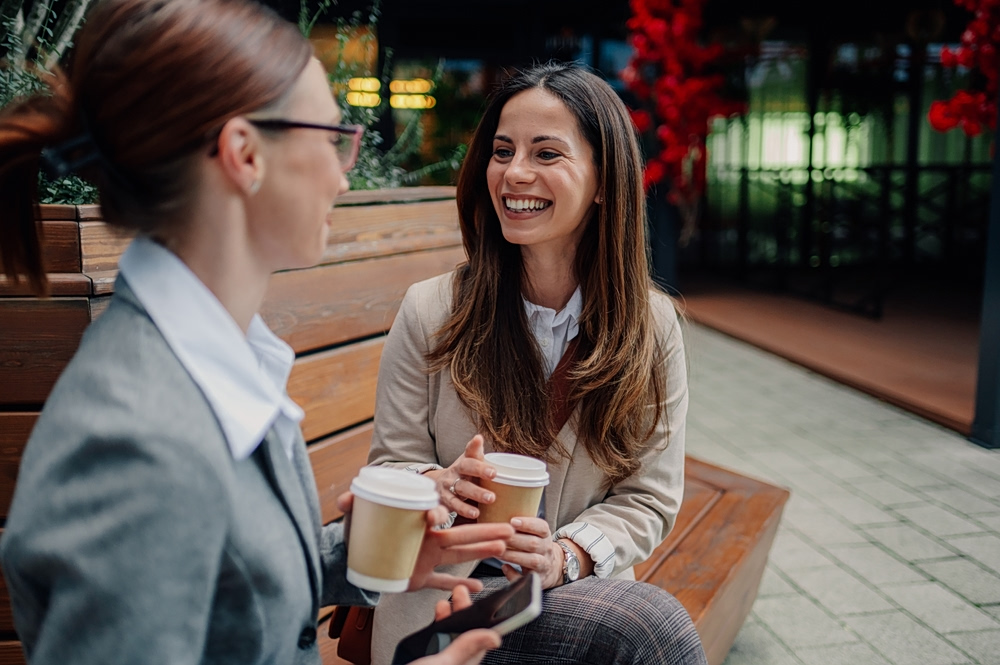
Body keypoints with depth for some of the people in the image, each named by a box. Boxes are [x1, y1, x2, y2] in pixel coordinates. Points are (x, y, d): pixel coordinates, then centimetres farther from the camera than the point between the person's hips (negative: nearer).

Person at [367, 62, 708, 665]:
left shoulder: (651, 326, -1)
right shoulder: (430, 311, -5)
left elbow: (649, 499, -1)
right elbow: (389, 468, 0)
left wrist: (566, 556, -19)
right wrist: (441, 486, -24)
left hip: (583, 591, 5)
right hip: (447, 597, -4)